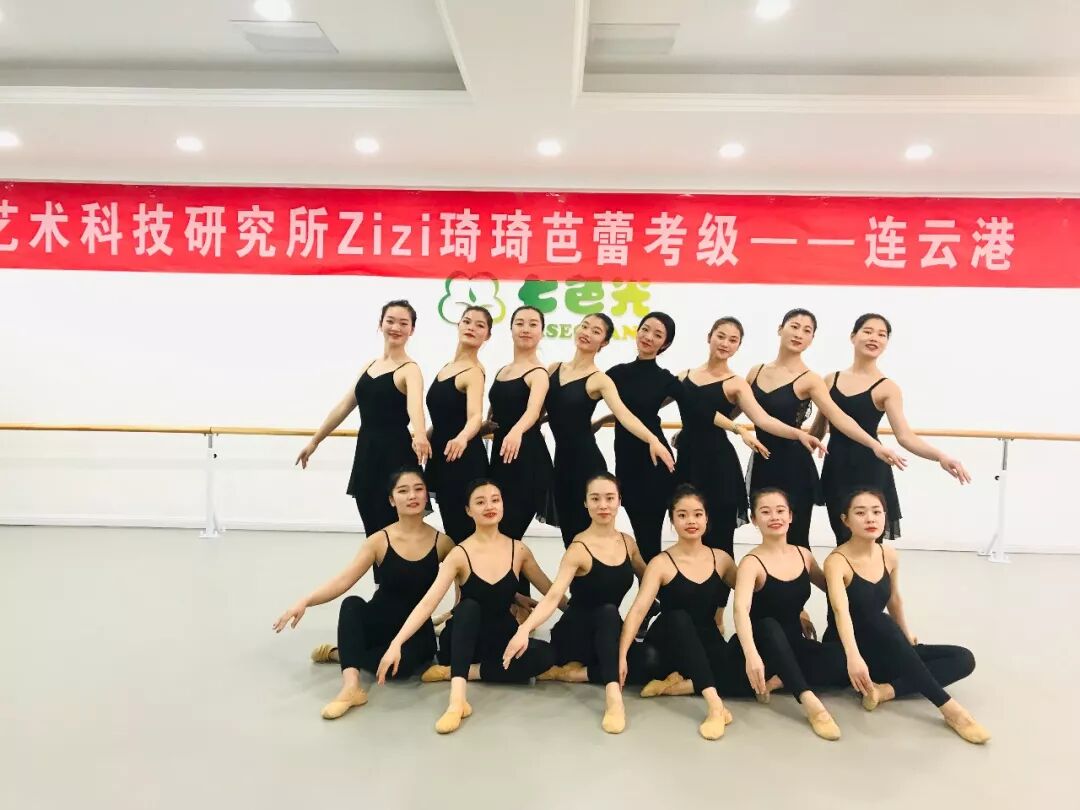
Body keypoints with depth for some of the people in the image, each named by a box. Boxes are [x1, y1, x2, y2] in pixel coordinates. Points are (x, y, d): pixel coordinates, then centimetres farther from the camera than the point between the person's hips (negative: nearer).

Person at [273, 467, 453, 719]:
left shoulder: (442, 542, -7)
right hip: (380, 621, 1)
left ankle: (338, 653, -9)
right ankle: (351, 686, -41)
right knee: (352, 604, -33)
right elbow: (343, 581, -17)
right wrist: (305, 601, -31)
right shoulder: (379, 540, -8)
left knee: (401, 662, -35)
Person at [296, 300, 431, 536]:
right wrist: (315, 440, 23)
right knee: (373, 533, 12)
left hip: (396, 456, -7)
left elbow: (415, 404, -31)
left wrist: (419, 435, -51)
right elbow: (344, 406, 20)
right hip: (367, 453, 7)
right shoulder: (370, 365, 12)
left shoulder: (409, 369, -9)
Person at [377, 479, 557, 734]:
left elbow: (551, 592, 8)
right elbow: (427, 603, -22)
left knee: (546, 655, -26)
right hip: (462, 640, -3)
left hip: (502, 638, 3)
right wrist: (396, 643, -34)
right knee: (468, 607, -34)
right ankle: (457, 698, -44)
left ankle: (455, 672, -19)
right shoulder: (460, 555, -13)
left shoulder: (519, 550, -4)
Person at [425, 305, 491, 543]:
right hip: (443, 456, 9)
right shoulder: (448, 367, 11)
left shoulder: (474, 372, -14)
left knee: (464, 532, -5)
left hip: (464, 460, -8)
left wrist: (462, 438, -51)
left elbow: (475, 416, -31)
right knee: (452, 530, 13)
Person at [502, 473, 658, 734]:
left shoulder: (628, 542, 1)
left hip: (606, 637, 5)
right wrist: (524, 629, -46)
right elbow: (553, 596, -29)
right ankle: (613, 694, -38)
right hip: (573, 635, -5)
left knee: (652, 660, -24)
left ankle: (575, 673, -15)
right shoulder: (579, 549, -17)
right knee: (608, 612, -36)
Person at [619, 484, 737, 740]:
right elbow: (638, 610, -20)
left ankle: (677, 683, -17)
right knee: (678, 617, -36)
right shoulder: (661, 563, -10)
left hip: (706, 644, 3)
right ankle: (714, 703, -43)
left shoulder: (721, 559, 2)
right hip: (668, 645, -3)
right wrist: (622, 656, -32)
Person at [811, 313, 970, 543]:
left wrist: (940, 457, -31)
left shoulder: (887, 388, -5)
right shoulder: (830, 380, 6)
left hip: (870, 471, -3)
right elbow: (818, 429, 14)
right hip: (836, 468, 3)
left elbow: (904, 435, -16)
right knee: (844, 540, 9)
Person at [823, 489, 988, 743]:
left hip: (880, 650, 7)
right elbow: (841, 611, -38)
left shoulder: (889, 556, -1)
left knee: (963, 659, -5)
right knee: (881, 625, -38)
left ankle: (887, 689, -18)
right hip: (841, 654, -7)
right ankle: (949, 708, -29)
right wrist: (853, 656, -53)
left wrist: (906, 636, 27)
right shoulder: (837, 562, -22)